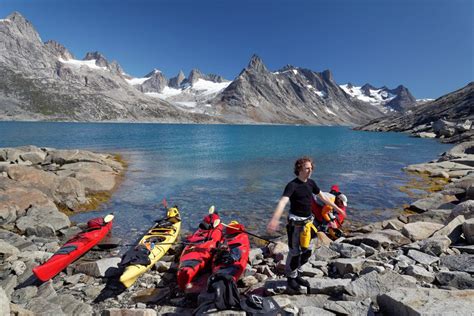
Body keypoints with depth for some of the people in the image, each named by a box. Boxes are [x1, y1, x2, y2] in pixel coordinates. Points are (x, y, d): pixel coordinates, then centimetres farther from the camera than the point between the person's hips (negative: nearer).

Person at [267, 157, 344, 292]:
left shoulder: (311, 183, 1)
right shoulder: (292, 185, -22)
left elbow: (322, 196, 18)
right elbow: (283, 202, -37)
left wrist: (336, 207, 25)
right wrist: (274, 219, -53)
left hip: (308, 221, 7)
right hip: (296, 223, -7)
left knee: (307, 251, 15)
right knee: (295, 252, 4)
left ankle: (297, 274, 35)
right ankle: (291, 277, 26)